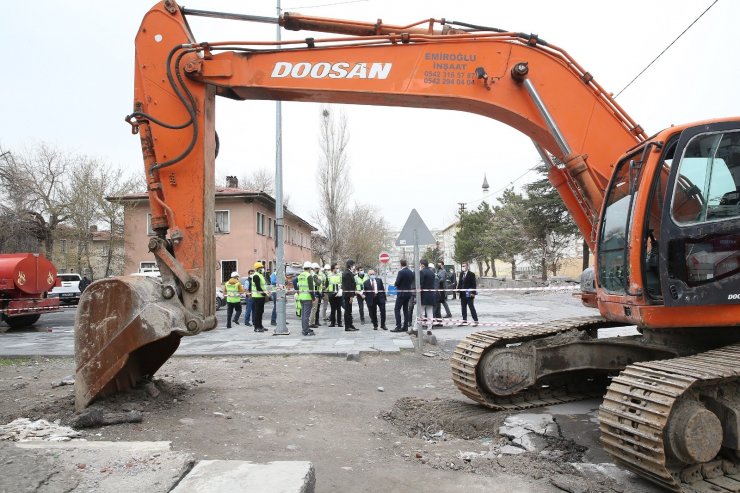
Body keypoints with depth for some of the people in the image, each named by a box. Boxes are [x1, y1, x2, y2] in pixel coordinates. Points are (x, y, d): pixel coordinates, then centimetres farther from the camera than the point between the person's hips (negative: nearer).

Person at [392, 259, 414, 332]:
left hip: (401, 293, -8)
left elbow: (396, 283, -16)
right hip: (408, 293, 8)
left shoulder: (401, 272, -16)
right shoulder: (411, 272, 7)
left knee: (397, 309, -3)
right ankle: (405, 326, 13)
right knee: (405, 310, 12)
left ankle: (398, 326, -9)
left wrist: (395, 284, 5)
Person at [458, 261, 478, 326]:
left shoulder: (471, 274, -8)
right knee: (463, 307, 10)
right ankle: (464, 321, 17)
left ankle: (475, 321, 4)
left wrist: (473, 293, -16)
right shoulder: (461, 274, 11)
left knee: (471, 307, -3)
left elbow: (473, 284, -10)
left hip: (468, 294, -6)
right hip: (462, 294, 6)